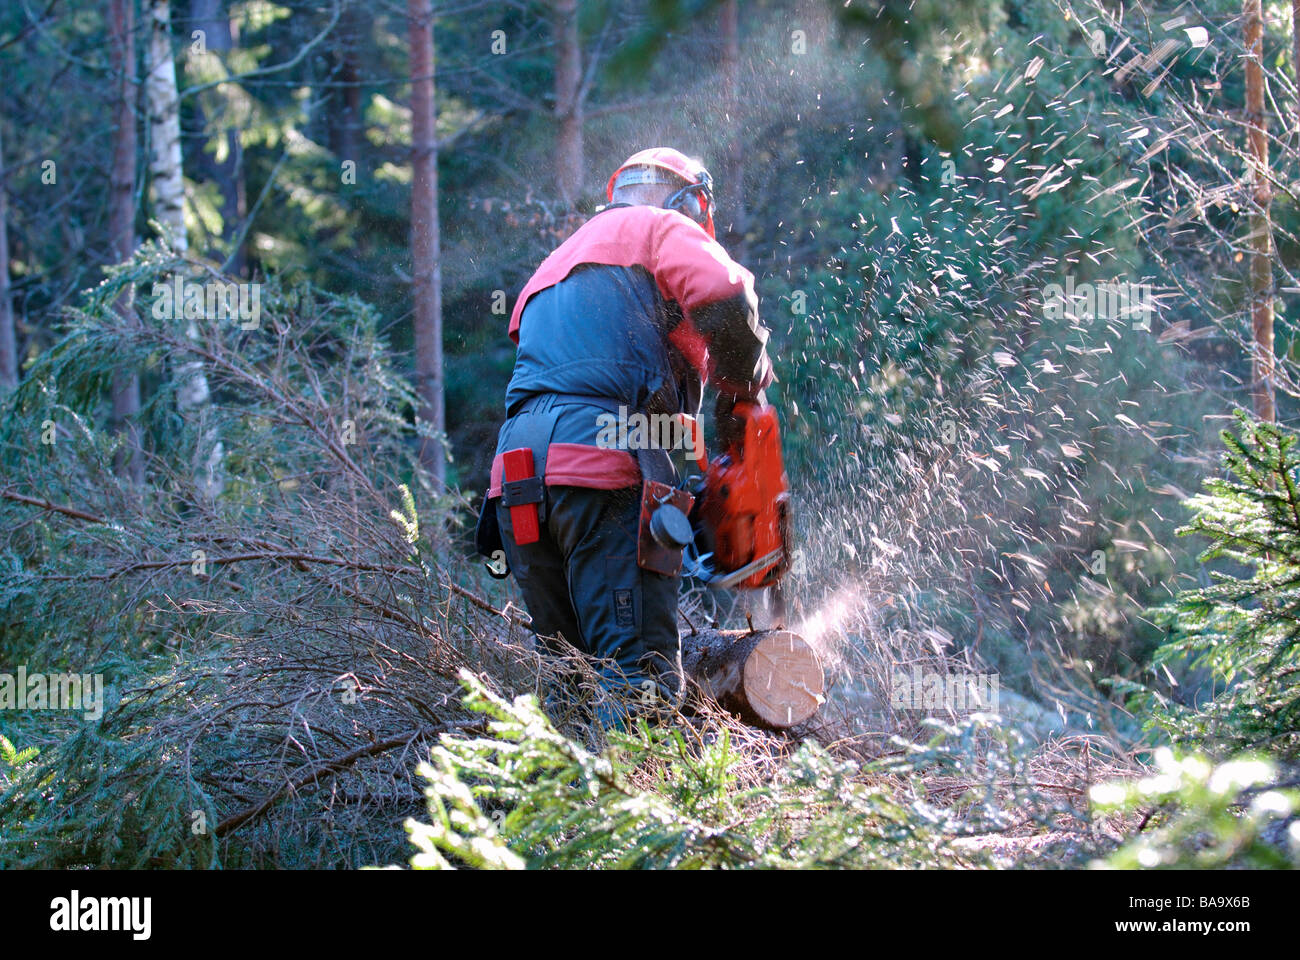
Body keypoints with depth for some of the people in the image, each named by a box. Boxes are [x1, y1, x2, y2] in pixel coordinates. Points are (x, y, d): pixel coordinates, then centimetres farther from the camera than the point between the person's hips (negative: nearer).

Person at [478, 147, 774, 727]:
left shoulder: (553, 267, 36)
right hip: (602, 460, -7)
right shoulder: (660, 228, 13)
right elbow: (722, 298, -8)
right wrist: (743, 386, 11)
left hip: (516, 473, 7)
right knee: (639, 671, -14)